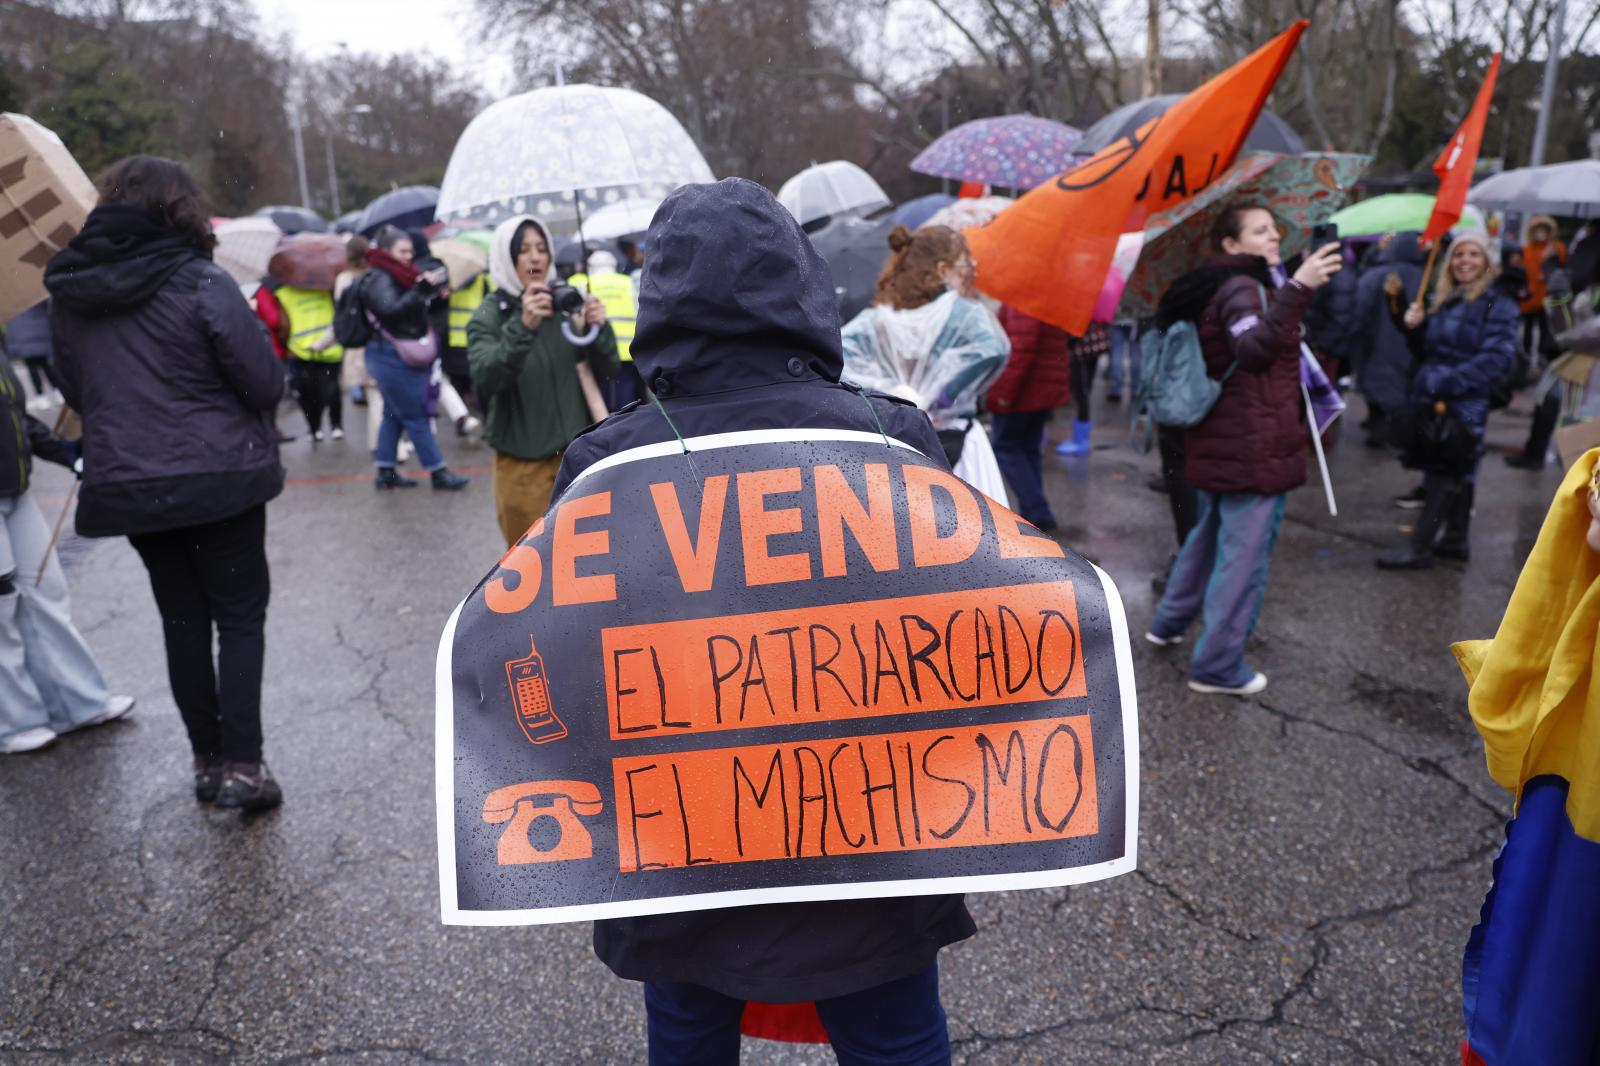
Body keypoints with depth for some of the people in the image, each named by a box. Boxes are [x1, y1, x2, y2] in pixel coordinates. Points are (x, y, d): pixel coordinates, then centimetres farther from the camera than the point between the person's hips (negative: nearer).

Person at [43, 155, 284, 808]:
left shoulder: (70, 293, 4)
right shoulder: (200, 283, -13)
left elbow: (74, 392, 14)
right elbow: (266, 383, -12)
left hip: (124, 482, 5)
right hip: (219, 477, -5)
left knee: (182, 619, 15)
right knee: (240, 616, 5)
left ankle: (208, 760, 21)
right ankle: (241, 765, 0)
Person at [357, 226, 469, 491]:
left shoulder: (395, 276, 14)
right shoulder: (379, 279, -14)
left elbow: (414, 309, 22)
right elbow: (392, 310, -30)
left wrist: (431, 293, 6)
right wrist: (422, 289, -38)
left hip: (400, 357, 10)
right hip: (393, 358, -10)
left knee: (394, 415, 13)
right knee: (416, 416, -5)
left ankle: (385, 472, 19)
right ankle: (438, 473, 0)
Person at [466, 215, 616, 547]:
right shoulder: (488, 316, -4)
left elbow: (606, 372, 3)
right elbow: (485, 380, -21)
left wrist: (599, 329, -16)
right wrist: (523, 326, -35)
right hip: (522, 462, -2)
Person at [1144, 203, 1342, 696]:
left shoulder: (1218, 288, 16)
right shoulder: (1243, 288, -14)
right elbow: (1254, 349, -34)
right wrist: (1298, 287, -41)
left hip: (1218, 446, 10)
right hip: (1254, 449, -10)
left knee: (1210, 535, 24)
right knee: (1244, 553, -5)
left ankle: (1169, 623, 37)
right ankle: (1217, 666, 0)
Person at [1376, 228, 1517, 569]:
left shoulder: (1497, 305, -7)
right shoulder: (1442, 301, 13)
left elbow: (1498, 358, -17)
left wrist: (1447, 382, -22)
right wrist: (1414, 328, 0)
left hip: (1464, 405, -7)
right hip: (1431, 401, 7)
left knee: (1442, 476, -6)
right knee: (1457, 476, 16)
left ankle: (1420, 548, -3)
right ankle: (1456, 540, 25)